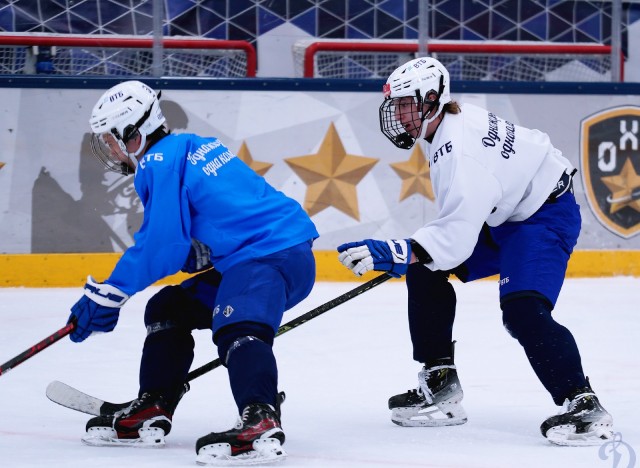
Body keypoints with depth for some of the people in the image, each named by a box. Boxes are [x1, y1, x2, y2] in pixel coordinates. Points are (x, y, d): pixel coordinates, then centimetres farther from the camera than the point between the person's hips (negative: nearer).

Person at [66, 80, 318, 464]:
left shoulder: (160, 165, -11)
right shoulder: (188, 148, 20)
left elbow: (159, 248, -18)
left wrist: (105, 297, -12)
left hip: (272, 255, -11)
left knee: (237, 328, -33)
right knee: (169, 309, 19)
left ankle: (262, 423, -53)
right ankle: (151, 412, 25)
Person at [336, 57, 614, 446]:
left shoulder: (459, 150, -30)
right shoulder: (454, 120, 0)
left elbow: (457, 236, -38)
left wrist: (392, 254, -46)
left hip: (546, 214, -11)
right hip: (503, 215, 11)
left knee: (522, 311, -29)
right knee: (425, 271, 6)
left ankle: (585, 408, -24)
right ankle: (441, 387, 12)